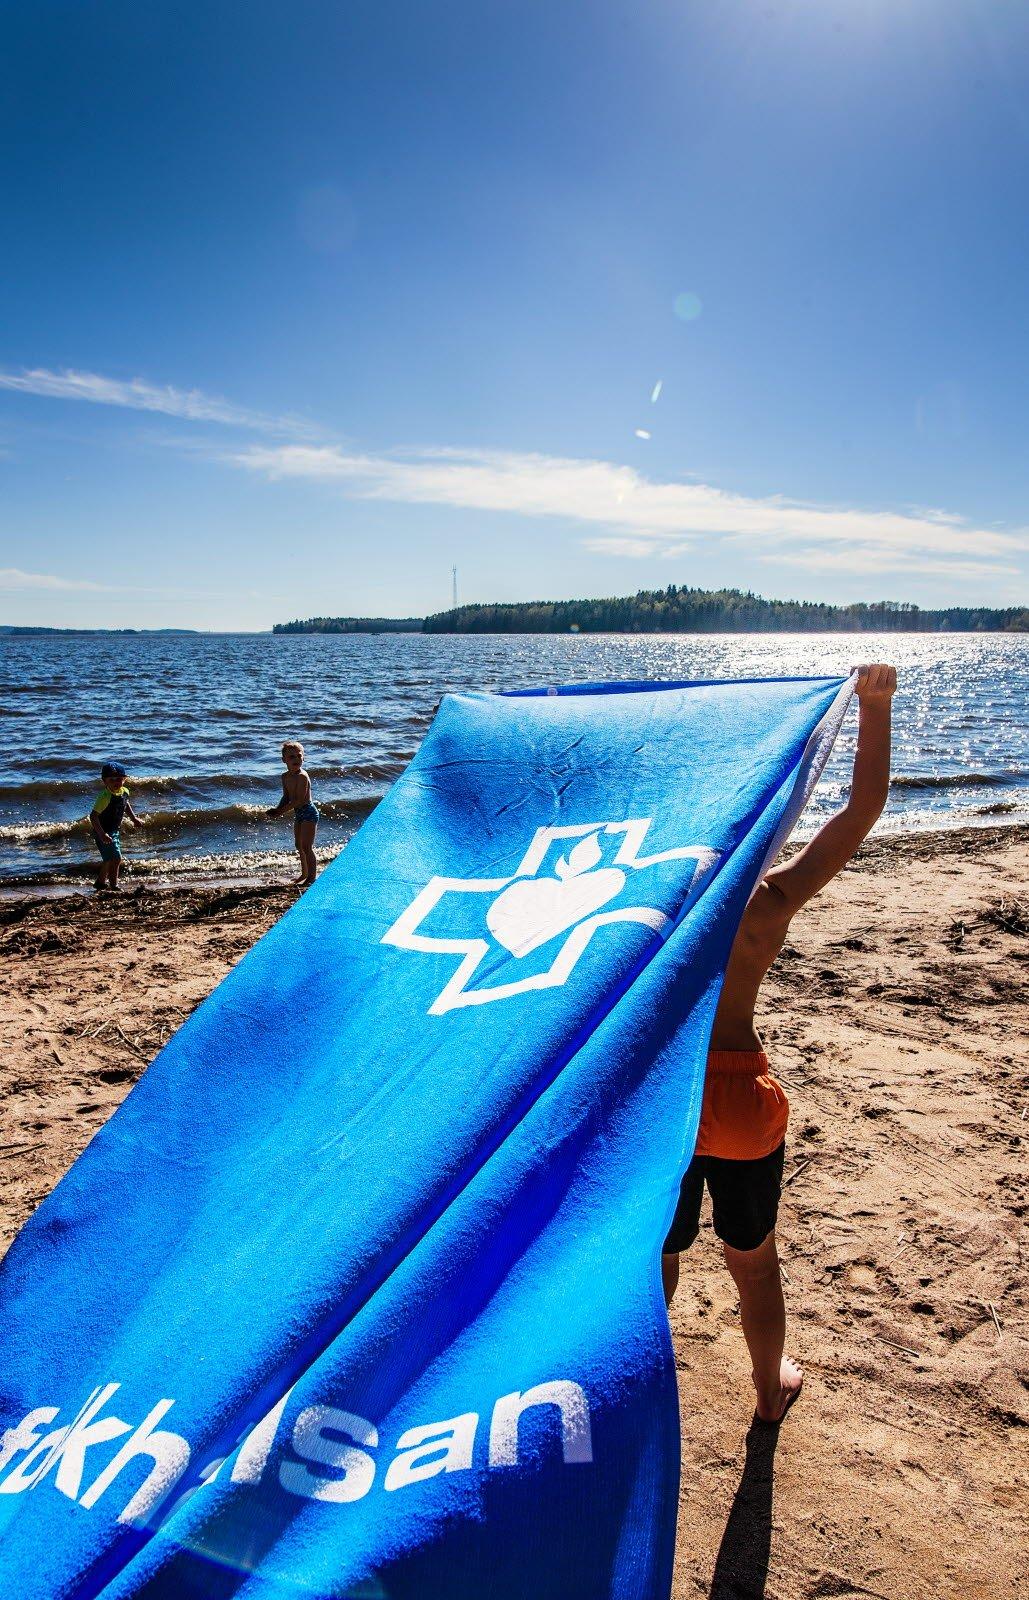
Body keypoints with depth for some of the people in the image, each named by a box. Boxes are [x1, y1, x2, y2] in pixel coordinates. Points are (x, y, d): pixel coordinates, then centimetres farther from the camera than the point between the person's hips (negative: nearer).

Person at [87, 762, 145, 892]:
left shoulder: (124, 792, -3)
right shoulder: (105, 797, -28)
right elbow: (93, 816, -32)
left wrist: (134, 819, 23)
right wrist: (102, 834, -39)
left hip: (115, 830, 9)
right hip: (105, 832, -9)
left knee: (109, 859, 25)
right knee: (116, 858, -14)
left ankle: (100, 882, 43)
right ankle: (114, 886, -5)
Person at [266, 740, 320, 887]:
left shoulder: (302, 776, -21)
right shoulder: (285, 776, 7)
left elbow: (299, 800, -25)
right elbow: (286, 797, 13)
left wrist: (280, 811, -21)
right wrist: (277, 809, -5)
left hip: (308, 812, -9)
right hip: (299, 814, 9)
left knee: (306, 846, -9)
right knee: (299, 845, 19)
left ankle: (312, 876, -2)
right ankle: (305, 873, 33)